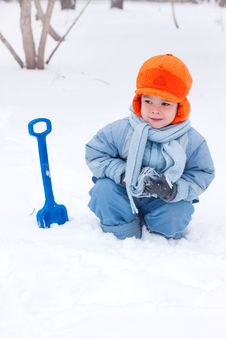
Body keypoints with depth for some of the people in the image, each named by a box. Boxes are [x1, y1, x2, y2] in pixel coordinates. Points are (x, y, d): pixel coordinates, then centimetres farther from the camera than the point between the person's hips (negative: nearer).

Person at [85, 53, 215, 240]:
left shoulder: (192, 141, -16)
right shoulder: (120, 131, -17)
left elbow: (203, 175, -10)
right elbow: (95, 153, -10)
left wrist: (174, 190, -28)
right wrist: (122, 173, -25)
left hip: (163, 202, 0)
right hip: (124, 196, 1)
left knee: (175, 217, -27)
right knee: (103, 191, -24)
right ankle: (126, 233, -4)